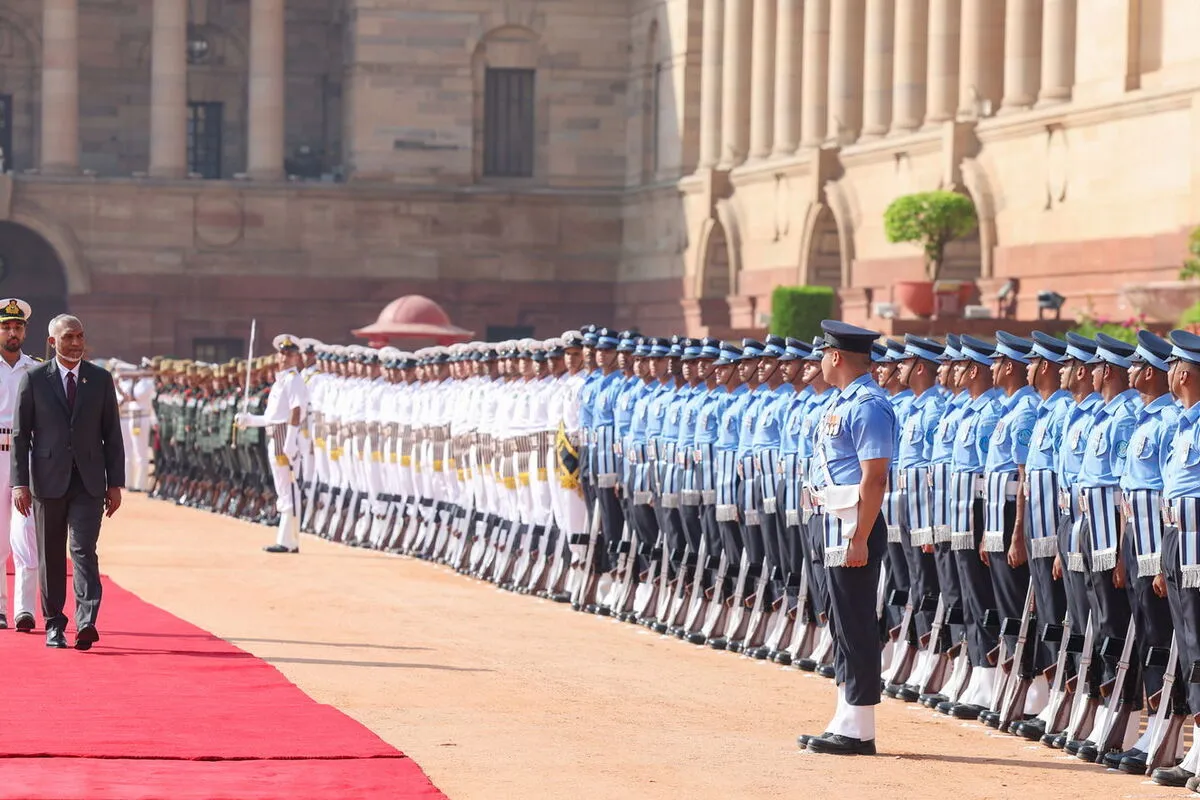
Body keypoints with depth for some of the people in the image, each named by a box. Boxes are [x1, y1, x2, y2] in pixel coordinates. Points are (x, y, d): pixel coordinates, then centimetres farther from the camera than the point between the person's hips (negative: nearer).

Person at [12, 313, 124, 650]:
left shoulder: (101, 379, 7)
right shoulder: (33, 379, 2)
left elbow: (112, 434, 9)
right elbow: (20, 434, 2)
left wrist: (115, 483, 4)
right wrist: (20, 482, -6)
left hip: (89, 483, 0)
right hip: (48, 481, 0)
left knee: (83, 550, -12)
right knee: (51, 556, 6)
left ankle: (86, 623, -20)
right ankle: (54, 625, 15)